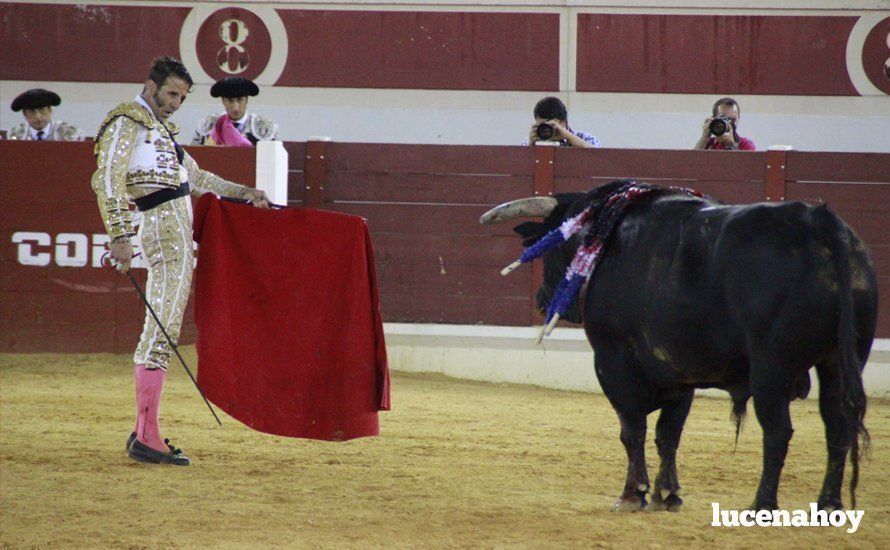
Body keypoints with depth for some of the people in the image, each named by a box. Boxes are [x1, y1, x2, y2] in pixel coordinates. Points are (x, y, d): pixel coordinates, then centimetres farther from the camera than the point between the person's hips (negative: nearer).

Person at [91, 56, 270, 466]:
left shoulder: (161, 129, 24)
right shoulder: (127, 122, -5)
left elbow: (194, 177, 35)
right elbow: (108, 181, -16)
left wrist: (243, 193, 32)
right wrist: (120, 237, -23)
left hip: (181, 231, 10)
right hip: (164, 227, -10)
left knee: (159, 333, 10)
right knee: (161, 332, -12)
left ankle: (144, 432, 13)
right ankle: (147, 437, -13)